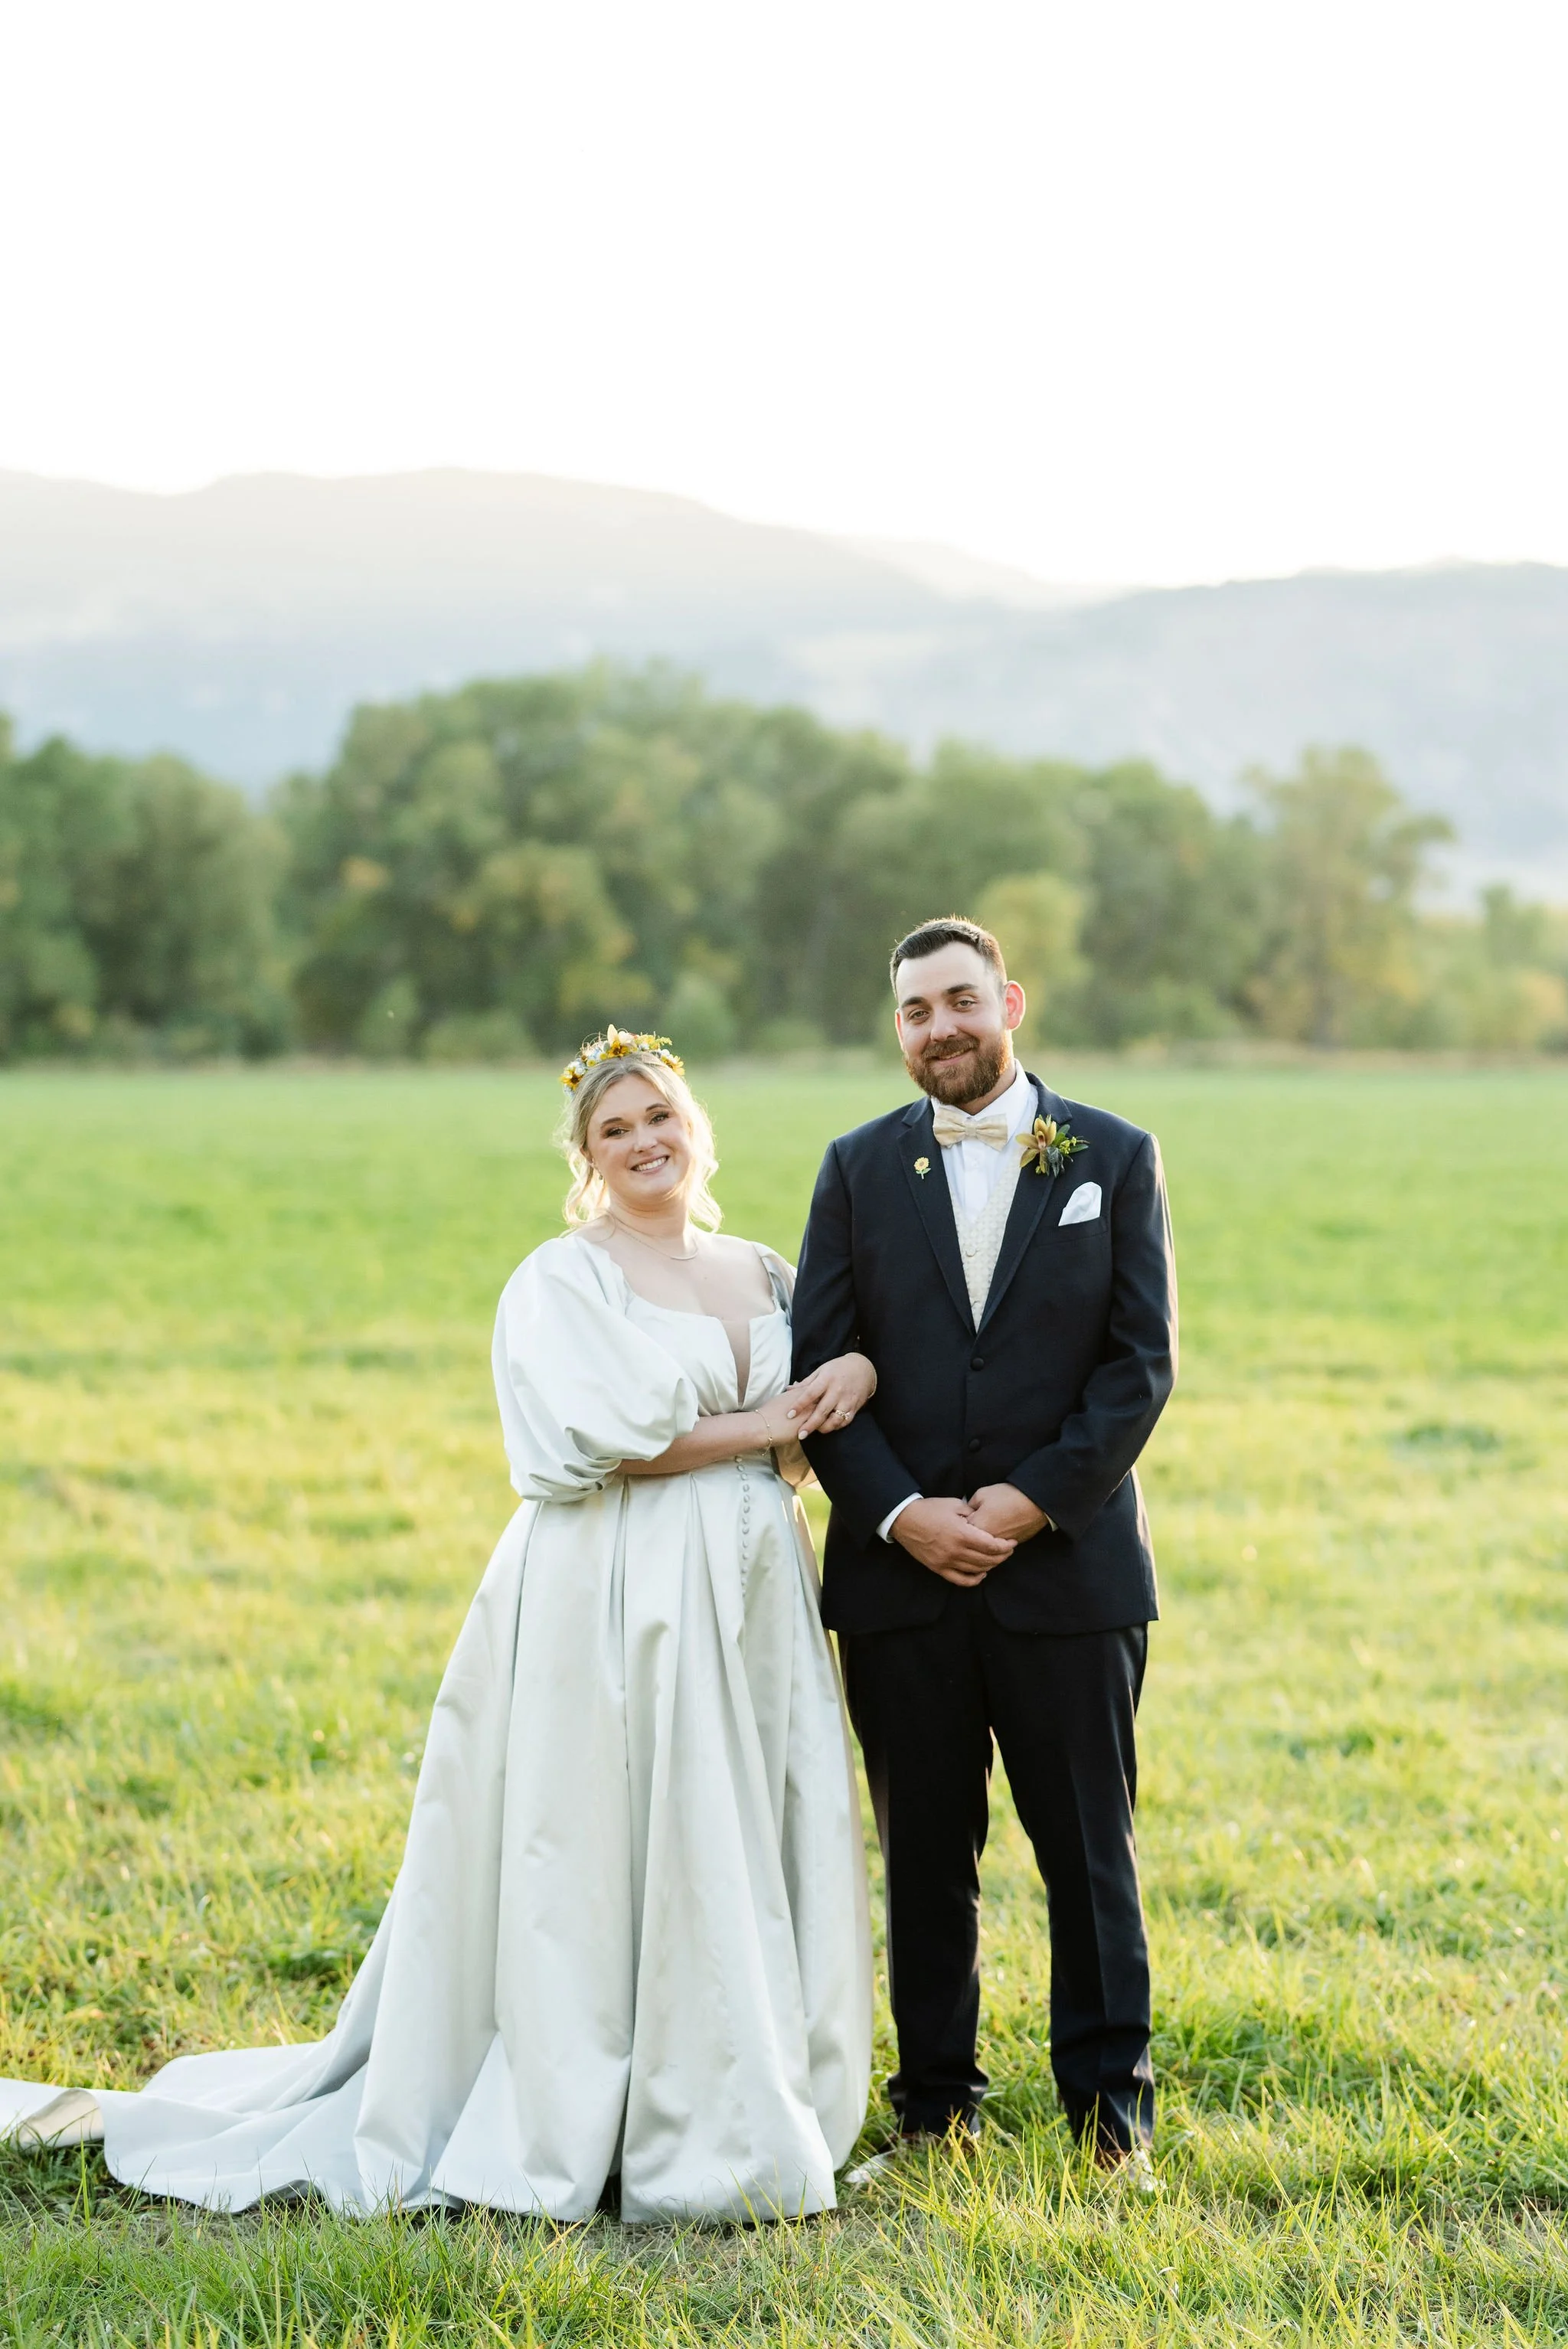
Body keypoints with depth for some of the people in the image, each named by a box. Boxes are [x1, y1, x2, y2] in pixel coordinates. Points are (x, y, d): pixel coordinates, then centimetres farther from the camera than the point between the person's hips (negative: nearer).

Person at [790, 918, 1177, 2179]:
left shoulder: (1116, 1157, 3)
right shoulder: (860, 1167, 7)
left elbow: (1144, 1363, -2)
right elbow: (820, 1368, 2)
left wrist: (1032, 1501, -12)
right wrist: (902, 1513, -10)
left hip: (1069, 1564, -1)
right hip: (900, 1569, 1)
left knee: (1090, 1843, 4)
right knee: (926, 1848, 7)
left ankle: (1110, 2094, 16)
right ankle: (937, 2096, 18)